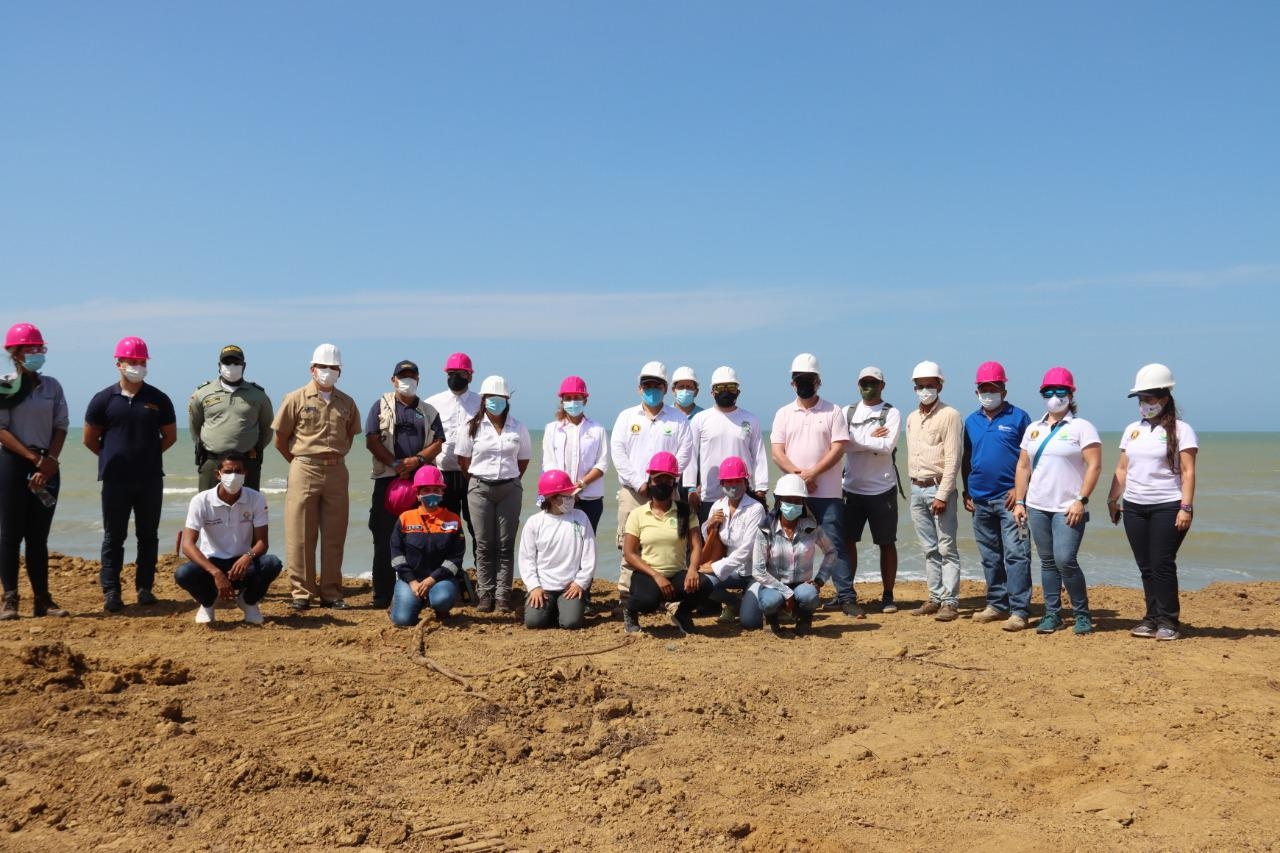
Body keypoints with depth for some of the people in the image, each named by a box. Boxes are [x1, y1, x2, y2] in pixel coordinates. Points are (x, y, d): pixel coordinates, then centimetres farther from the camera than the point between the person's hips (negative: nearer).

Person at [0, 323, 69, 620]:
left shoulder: (52, 386, 9)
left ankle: (42, 599, 9)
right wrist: (34, 458, -13)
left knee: (39, 536, 7)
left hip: (47, 466, 4)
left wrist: (50, 461, -7)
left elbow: (61, 426, 7)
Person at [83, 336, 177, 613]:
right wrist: (114, 457, 8)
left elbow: (170, 436, 12)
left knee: (148, 536, 7)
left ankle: (144, 588, 16)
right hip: (115, 480, -1)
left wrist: (148, 455, 8)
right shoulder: (104, 399, 0)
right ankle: (111, 592, 6)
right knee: (113, 537, 2)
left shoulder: (158, 399, 4)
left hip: (151, 479, 1)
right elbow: (90, 439, 7)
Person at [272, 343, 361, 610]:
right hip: (305, 472, -3)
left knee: (334, 536, 6)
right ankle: (302, 592, 6)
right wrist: (301, 463, 4)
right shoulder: (296, 399, 0)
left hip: (337, 473, 3)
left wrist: (338, 456, 10)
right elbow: (280, 440, 4)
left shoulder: (346, 403, 10)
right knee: (301, 536, -2)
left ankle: (331, 593, 13)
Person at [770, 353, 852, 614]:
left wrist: (812, 473, -15)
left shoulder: (833, 412, 4)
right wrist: (799, 475, -14)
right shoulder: (783, 414, 9)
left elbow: (838, 449, -6)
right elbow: (777, 453, 1)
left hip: (828, 494, -2)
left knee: (835, 544, -3)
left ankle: (846, 597, -1)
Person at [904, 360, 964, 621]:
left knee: (946, 548, -4)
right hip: (917, 489, 7)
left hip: (939, 488, -7)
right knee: (929, 549, 11)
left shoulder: (949, 416, -7)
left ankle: (950, 602, -2)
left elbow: (952, 460, -13)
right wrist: (913, 485, 11)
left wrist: (942, 495, -17)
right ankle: (935, 598, 17)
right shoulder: (911, 418, 15)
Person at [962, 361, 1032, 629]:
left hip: (1009, 497, -5)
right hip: (980, 498, 6)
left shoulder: (1018, 417, -2)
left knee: (1015, 554, -9)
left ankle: (1019, 611, -8)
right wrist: (966, 492, 10)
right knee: (990, 556, 12)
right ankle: (996, 605, 21)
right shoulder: (971, 421, 12)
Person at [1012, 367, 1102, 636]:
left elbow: (1094, 465, -9)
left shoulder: (1081, 427, -2)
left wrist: (1081, 501, -16)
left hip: (1068, 509, -5)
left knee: (1065, 560, -13)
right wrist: (1019, 501, 9)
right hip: (1037, 507, 5)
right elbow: (1023, 466, 16)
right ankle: (1052, 614, 17)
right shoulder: (1033, 429, 14)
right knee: (1047, 562, 9)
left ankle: (1082, 614, 3)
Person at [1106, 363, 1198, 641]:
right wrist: (1112, 499, 10)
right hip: (1134, 508, 5)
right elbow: (1122, 469, 16)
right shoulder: (1132, 430, 13)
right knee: (1145, 566, 6)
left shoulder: (1180, 430, -3)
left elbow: (1188, 472, -8)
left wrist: (1186, 507, -15)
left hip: (1167, 508, -5)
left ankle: (1169, 620, 3)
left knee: (1162, 564, -6)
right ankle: (1152, 617, 12)